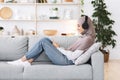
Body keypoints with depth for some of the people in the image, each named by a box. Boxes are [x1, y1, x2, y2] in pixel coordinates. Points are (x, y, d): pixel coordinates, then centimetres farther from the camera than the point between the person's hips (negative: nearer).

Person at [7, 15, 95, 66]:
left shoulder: (87, 39, -17)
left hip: (67, 60, -10)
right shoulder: (85, 36, 13)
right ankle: (28, 61, -3)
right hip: (66, 57, 10)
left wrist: (59, 48, -11)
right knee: (46, 40, 3)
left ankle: (22, 60, -1)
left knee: (43, 42, -11)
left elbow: (73, 56, -21)